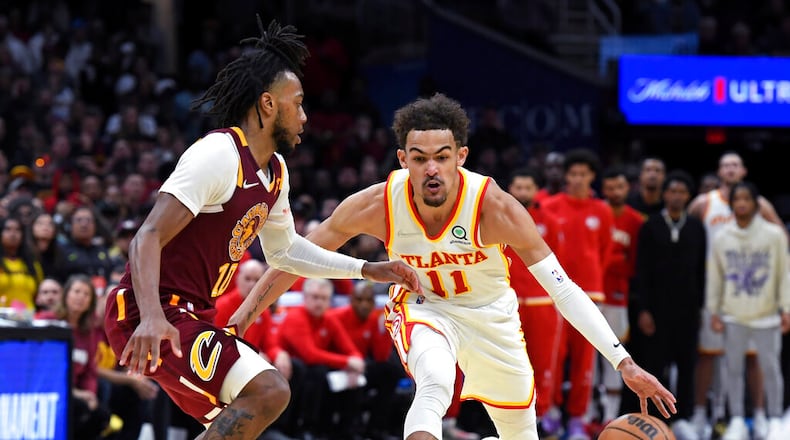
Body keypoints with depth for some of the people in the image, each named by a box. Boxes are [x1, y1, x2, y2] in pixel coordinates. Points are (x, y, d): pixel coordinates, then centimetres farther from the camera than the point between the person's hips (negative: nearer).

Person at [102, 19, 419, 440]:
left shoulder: (275, 170, 12)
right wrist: (152, 317, -40)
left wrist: (367, 270, 23)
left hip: (191, 314, 11)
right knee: (268, 391, -24)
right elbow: (148, 238, -25)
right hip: (150, 314, -11)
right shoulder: (219, 154, -17)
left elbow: (283, 249, 30)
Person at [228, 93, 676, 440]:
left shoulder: (495, 207, -32)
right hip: (422, 306, -1)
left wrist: (624, 363, -37)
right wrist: (243, 316, -11)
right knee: (435, 386, -34)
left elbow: (563, 289, -31)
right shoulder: (378, 205, -28)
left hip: (491, 313, 1)